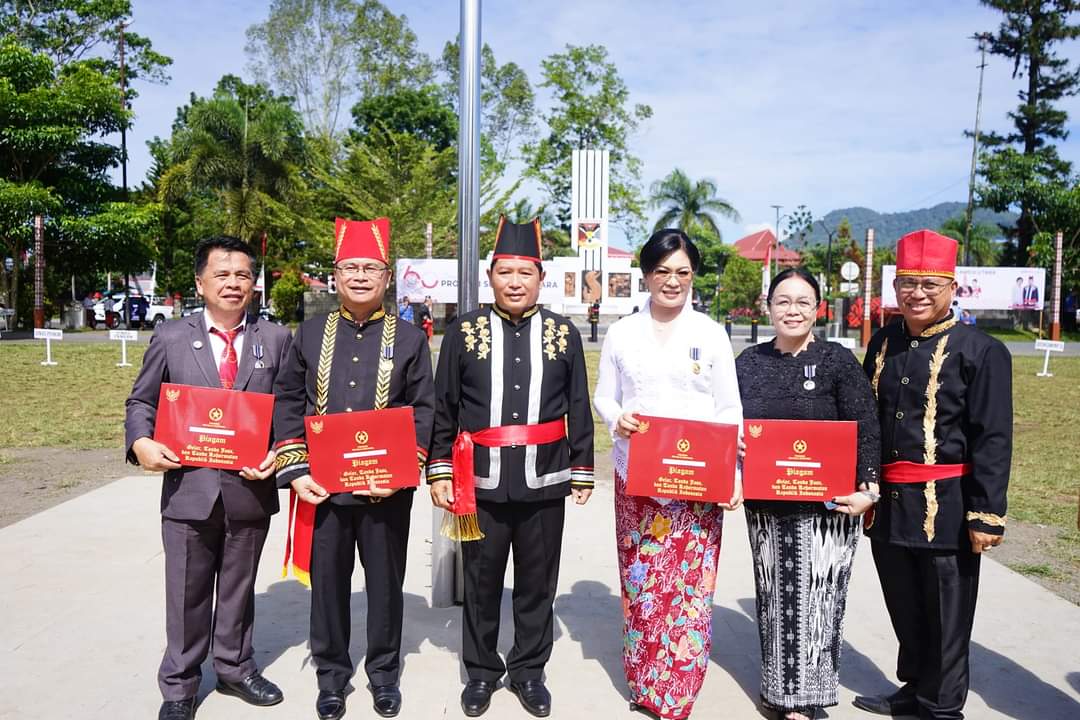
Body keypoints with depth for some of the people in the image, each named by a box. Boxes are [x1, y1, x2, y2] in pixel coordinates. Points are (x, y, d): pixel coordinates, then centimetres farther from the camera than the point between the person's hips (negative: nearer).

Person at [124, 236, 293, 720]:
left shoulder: (276, 339, 3)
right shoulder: (171, 338, 2)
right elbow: (141, 402, 7)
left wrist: (281, 454, -13)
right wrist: (141, 442, -12)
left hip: (251, 488, 1)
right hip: (189, 489, 0)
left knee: (238, 588, 17)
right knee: (187, 594, 11)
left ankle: (234, 668, 36)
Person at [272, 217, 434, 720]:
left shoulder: (410, 338, 1)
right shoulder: (310, 333, 5)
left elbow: (423, 411, -2)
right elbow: (287, 405, 4)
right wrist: (295, 471, -5)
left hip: (386, 489, -1)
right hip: (321, 486, 1)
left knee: (385, 583, 11)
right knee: (328, 583, 12)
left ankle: (384, 673, 31)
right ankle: (331, 675, 31)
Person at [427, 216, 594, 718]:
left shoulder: (564, 333, 3)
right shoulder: (464, 331, 0)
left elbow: (578, 411, 7)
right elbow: (443, 410, 2)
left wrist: (582, 472, 6)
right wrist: (439, 472, -2)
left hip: (544, 484, 1)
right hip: (481, 484, -1)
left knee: (537, 583, 12)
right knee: (481, 583, 12)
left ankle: (528, 670, 30)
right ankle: (481, 671, 30)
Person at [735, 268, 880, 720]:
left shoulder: (838, 361, -5)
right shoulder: (749, 363, 4)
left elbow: (866, 431, -7)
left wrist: (868, 489, -16)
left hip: (826, 504, -3)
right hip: (765, 503, 4)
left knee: (814, 597, 3)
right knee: (775, 596, 13)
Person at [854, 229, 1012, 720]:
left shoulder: (981, 351, -8)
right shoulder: (883, 344, 8)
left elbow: (993, 441, -11)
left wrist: (986, 515, -14)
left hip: (945, 507, -5)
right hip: (888, 503, 6)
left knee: (945, 613, 8)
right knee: (904, 606, 19)